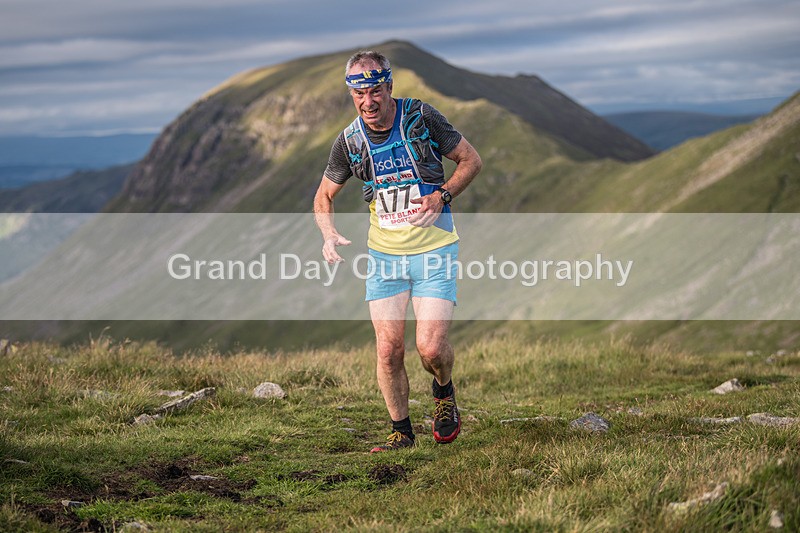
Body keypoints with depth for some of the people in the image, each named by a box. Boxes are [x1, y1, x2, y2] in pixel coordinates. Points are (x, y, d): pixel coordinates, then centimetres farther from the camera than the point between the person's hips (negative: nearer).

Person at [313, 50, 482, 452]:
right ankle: (401, 430, 17)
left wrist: (442, 196, -17)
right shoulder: (349, 141, -3)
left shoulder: (421, 117, -11)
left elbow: (471, 161, 0)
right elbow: (324, 196, 10)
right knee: (388, 350, -2)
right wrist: (329, 234, -10)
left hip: (434, 250, -3)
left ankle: (444, 392, 21)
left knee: (430, 347, -13)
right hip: (385, 254, 3)